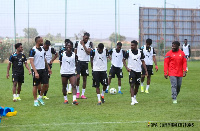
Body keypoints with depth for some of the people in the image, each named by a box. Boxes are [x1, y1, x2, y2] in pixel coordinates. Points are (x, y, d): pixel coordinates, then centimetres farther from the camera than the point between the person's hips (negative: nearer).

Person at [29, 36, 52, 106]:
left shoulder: (42, 49, 10)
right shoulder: (33, 50, -12)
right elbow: (31, 62, -17)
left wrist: (48, 68, 21)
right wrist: (35, 72, -23)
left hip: (43, 69, 6)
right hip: (36, 70, -6)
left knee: (46, 84, 1)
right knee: (35, 85, 1)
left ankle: (40, 97, 21)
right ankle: (35, 101, 11)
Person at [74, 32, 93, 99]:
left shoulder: (90, 43, 0)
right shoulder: (77, 43, 2)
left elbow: (88, 52, -14)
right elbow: (75, 53, 9)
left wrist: (83, 45, -14)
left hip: (85, 62, 1)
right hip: (78, 61, -1)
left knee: (84, 78, 6)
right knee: (77, 77, -15)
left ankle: (83, 94, 13)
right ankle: (77, 92, 1)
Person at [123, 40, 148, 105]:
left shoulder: (140, 52, 2)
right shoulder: (128, 52, -4)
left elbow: (143, 61, 8)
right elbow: (124, 60, 5)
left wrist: (146, 70, 2)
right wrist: (126, 67, -8)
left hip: (138, 71, 3)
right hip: (131, 70, -3)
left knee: (137, 85, 10)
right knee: (132, 85, -13)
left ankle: (134, 97, 29)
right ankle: (133, 100, -17)